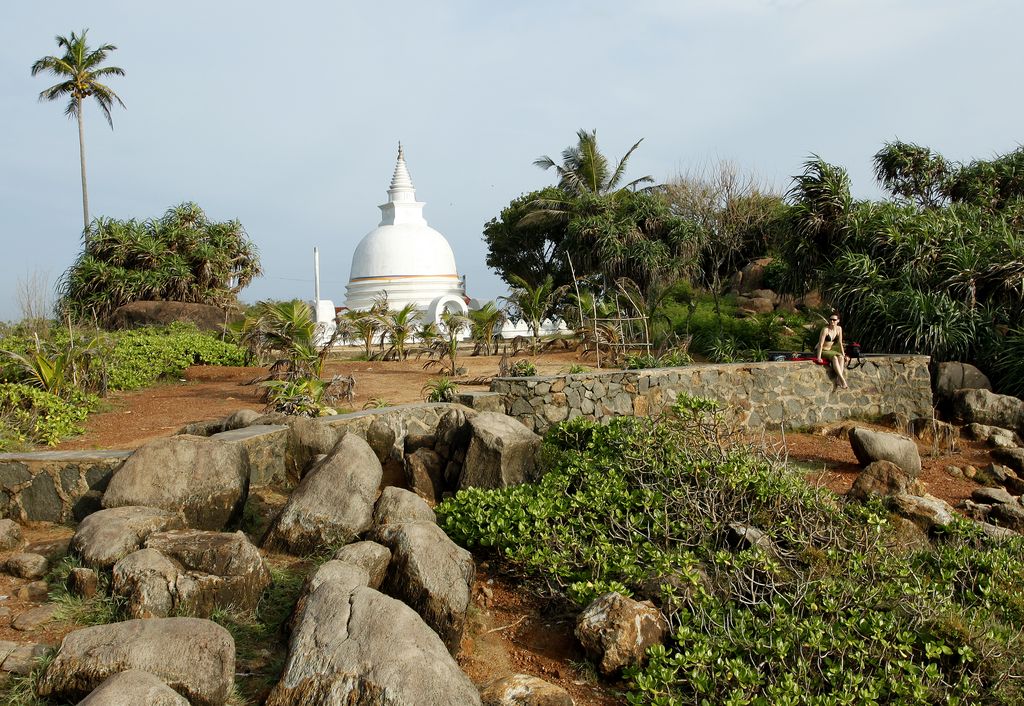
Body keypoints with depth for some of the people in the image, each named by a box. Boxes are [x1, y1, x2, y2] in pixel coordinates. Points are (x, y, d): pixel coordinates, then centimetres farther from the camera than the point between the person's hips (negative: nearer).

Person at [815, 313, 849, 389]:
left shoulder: (839, 329, -1)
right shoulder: (825, 329, -19)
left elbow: (840, 343, 3)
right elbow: (820, 344, -22)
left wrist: (843, 355, -3)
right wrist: (819, 357, -27)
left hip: (831, 350, 6)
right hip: (823, 351, -6)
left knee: (841, 357, -25)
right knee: (834, 357, -32)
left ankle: (839, 380, -34)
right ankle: (842, 380, -39)